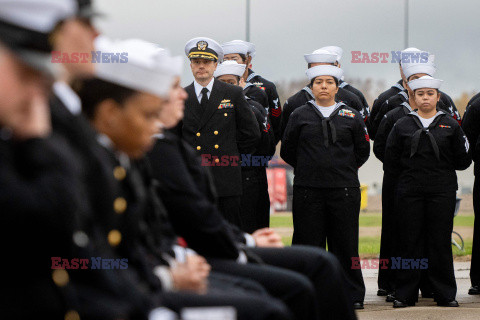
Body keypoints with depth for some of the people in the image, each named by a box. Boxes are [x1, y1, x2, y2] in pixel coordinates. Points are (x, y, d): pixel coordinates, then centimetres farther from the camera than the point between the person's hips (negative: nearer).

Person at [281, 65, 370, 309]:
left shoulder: (351, 116, 8)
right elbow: (287, 151, 12)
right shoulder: (299, 116, 6)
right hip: (308, 189, 0)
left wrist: (345, 169, 12)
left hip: (344, 189, 0)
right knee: (309, 243, 1)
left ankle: (352, 295, 8)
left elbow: (363, 151, 13)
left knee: (345, 243, 1)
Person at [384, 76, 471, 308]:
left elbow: (462, 161, 7)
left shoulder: (450, 126, 5)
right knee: (409, 241, 1)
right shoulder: (402, 126, 6)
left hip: (442, 192, 0)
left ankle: (445, 294, 8)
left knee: (440, 241, 1)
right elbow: (391, 163, 9)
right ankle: (405, 294, 8)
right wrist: (409, 174, 6)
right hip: (409, 192, 1)